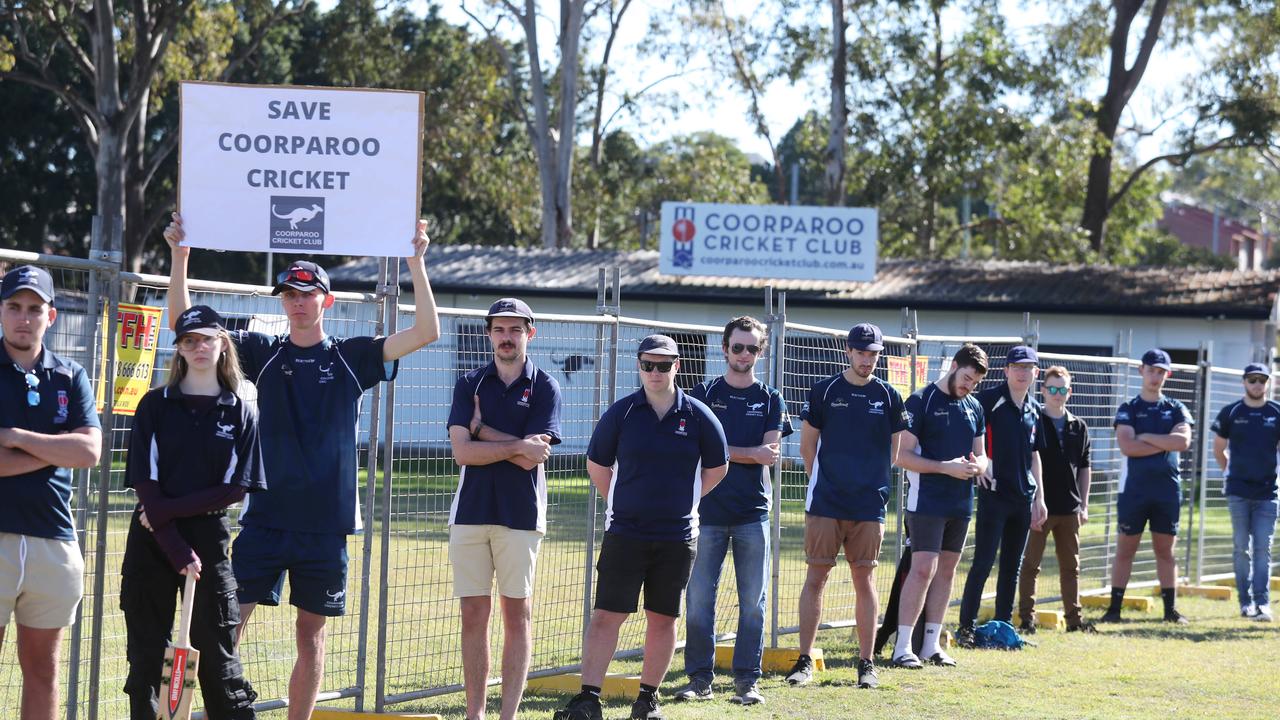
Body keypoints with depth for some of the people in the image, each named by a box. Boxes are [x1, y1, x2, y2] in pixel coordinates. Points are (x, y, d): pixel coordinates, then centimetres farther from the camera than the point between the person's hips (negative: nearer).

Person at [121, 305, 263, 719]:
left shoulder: (240, 414, 4)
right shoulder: (156, 405, 2)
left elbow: (237, 488, -2)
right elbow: (144, 482, -4)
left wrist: (170, 509, -12)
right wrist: (176, 548, -13)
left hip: (209, 538, 0)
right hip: (152, 541, 0)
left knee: (218, 654, -1)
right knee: (147, 654, 3)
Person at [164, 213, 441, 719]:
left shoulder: (351, 358, 5)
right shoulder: (263, 353, 6)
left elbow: (426, 332, -3)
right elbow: (184, 321, 2)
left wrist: (416, 263, -11)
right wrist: (180, 255, -9)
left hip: (325, 521, 0)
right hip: (265, 515, 0)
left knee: (311, 636, 7)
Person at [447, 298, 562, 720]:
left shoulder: (545, 388, 2)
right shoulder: (470, 385, 9)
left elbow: (531, 458, -9)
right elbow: (462, 452, -4)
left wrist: (482, 429, -4)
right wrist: (516, 445, -11)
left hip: (520, 515, -2)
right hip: (470, 511, 2)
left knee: (518, 614, 0)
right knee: (474, 615, 4)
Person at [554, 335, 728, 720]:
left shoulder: (698, 416, 0)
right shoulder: (621, 413, -1)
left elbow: (717, 468, 13)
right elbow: (596, 465, 11)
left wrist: (681, 501, 12)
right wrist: (622, 502, 11)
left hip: (678, 536, 1)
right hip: (625, 533, -1)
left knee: (663, 618, 7)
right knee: (606, 615, -6)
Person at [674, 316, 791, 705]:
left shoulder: (770, 399, 10)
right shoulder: (704, 393, 8)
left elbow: (769, 454, -3)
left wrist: (725, 452, -10)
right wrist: (752, 453, -9)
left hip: (753, 512, 1)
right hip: (709, 511, -1)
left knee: (753, 601, 1)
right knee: (699, 599, -2)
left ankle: (746, 680, 7)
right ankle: (700, 678, 6)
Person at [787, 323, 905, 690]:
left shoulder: (888, 396, 6)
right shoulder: (824, 391, 2)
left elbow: (895, 451, 14)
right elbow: (807, 446, 9)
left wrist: (871, 482, 11)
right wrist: (824, 481, 10)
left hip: (869, 505, 1)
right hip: (825, 504, -1)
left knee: (865, 581, 3)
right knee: (816, 577, -2)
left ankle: (867, 663, 8)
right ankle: (805, 660, 2)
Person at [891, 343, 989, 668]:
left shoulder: (974, 407, 14)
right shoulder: (921, 401, -7)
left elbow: (981, 455, 20)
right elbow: (903, 456, -11)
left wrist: (978, 466, -5)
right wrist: (946, 467, -20)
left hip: (961, 502, 7)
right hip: (927, 502, -7)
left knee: (946, 570, 9)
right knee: (923, 569, -12)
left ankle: (932, 644, 15)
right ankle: (903, 647, -11)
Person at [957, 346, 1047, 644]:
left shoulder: (1034, 409, 13)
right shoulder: (989, 400, -7)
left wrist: (1039, 497, 17)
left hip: (1023, 497, 7)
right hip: (994, 494, -7)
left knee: (1012, 566, 10)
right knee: (983, 562, -8)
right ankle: (966, 627, -4)